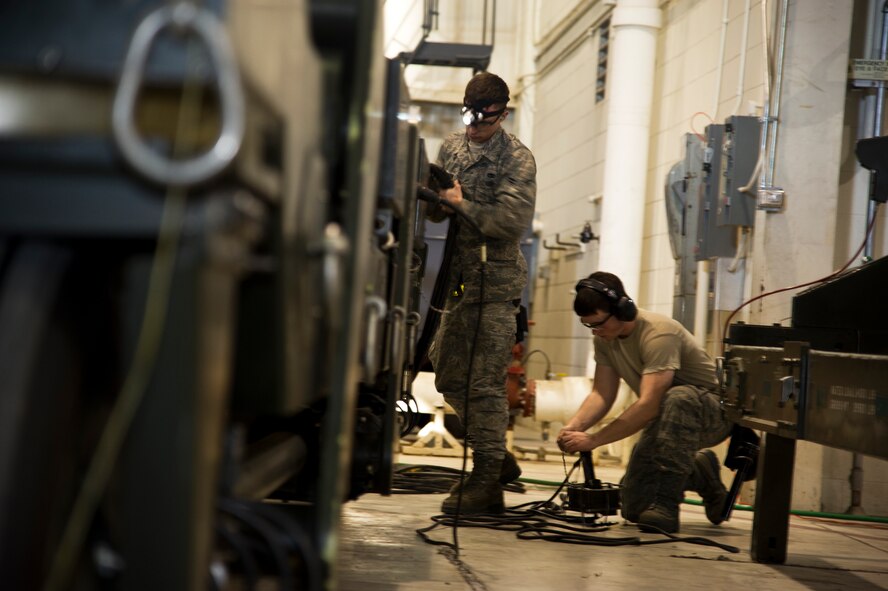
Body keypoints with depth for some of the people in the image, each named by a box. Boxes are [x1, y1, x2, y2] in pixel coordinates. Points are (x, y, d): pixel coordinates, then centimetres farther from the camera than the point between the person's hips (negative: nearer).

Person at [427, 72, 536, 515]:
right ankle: (498, 459, 25)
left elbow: (513, 221, -18)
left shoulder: (517, 159, -7)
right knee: (449, 375, 13)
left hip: (495, 283, -8)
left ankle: (487, 481, -2)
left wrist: (462, 204, -18)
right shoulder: (452, 147, 13)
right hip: (459, 280, 8)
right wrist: (435, 199, -7)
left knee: (485, 382, -8)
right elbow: (436, 211, 16)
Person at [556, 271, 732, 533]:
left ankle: (665, 504, -34)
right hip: (669, 416, 8)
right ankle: (701, 474, 30)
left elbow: (648, 406, -37)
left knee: (679, 399, -43)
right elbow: (601, 394, -5)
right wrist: (573, 426, -25)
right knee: (633, 507, 3)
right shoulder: (604, 338, -3)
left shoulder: (658, 333, -30)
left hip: (713, 413, -8)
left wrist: (593, 440, -37)